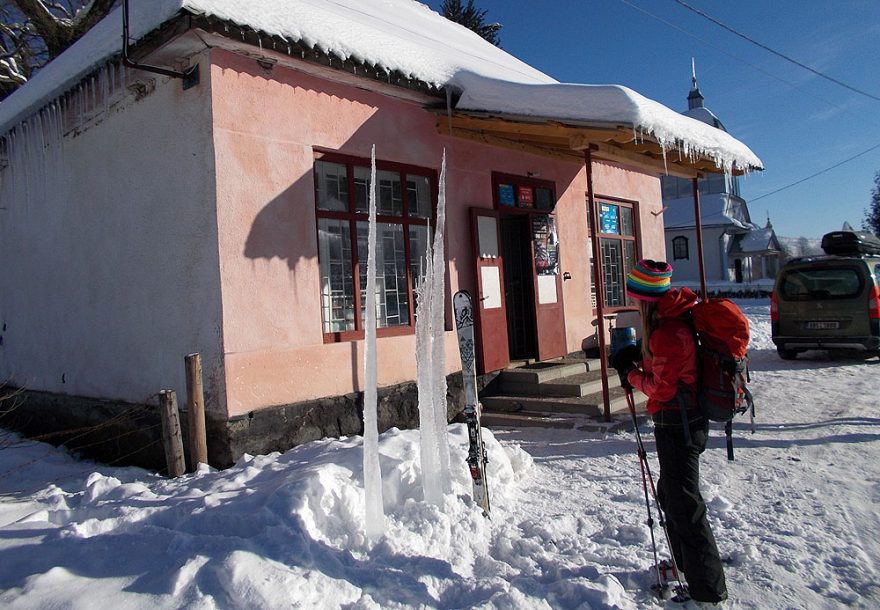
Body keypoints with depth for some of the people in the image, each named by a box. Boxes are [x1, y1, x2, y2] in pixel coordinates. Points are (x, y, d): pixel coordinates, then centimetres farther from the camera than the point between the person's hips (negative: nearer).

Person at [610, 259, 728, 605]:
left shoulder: (668, 331, -24)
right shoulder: (676, 317, 7)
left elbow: (662, 387, -19)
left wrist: (631, 375, -4)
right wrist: (638, 359, 5)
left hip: (677, 424, -11)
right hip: (684, 420, 11)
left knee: (684, 503, -1)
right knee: (669, 493, 24)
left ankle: (709, 590, 10)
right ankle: (686, 564, 41)